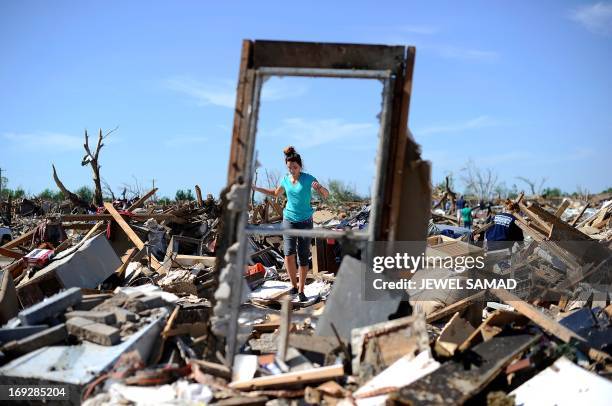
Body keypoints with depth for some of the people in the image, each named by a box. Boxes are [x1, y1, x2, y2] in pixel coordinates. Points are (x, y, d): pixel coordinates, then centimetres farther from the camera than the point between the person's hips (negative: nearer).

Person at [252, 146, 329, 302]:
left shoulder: (308, 178, -10)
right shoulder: (285, 180, 1)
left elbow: (326, 195, -13)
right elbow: (275, 193, 21)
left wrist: (319, 187, -35)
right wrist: (256, 188, 14)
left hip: (305, 221, -2)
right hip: (289, 220, 2)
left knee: (303, 258, 1)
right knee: (289, 254, -13)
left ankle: (301, 291, 11)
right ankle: (294, 285, 6)